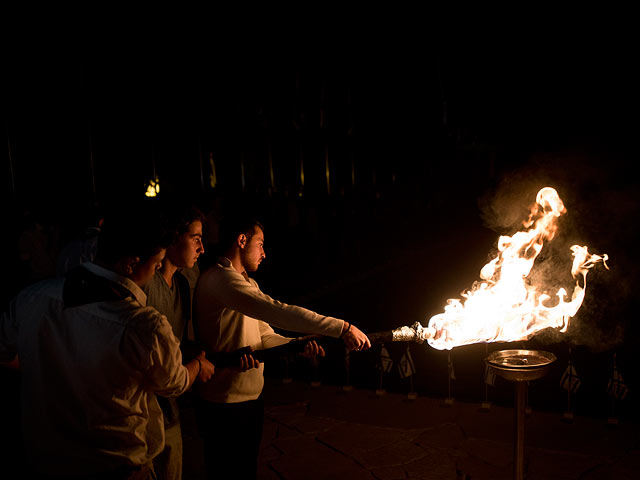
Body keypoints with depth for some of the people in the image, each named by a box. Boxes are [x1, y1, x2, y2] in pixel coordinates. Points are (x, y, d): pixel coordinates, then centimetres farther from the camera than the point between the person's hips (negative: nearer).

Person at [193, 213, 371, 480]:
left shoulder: (249, 284, 15)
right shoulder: (220, 278, -21)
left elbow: (265, 336, 9)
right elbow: (278, 312, -31)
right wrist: (343, 329, -29)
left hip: (251, 397, 10)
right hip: (225, 405, -9)